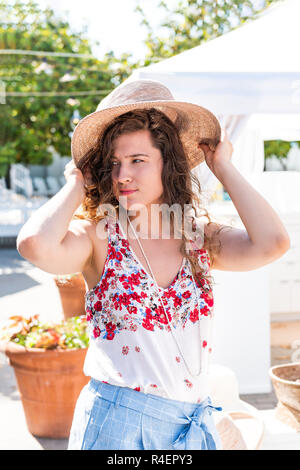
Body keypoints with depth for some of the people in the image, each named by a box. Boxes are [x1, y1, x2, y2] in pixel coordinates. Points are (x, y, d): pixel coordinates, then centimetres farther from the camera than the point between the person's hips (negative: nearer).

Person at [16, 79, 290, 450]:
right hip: (115, 420, -3)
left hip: (193, 424, 4)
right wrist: (77, 185, -11)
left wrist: (223, 169, -4)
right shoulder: (98, 237, -8)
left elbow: (272, 243, -17)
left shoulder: (201, 239, 1)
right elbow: (36, 245, -29)